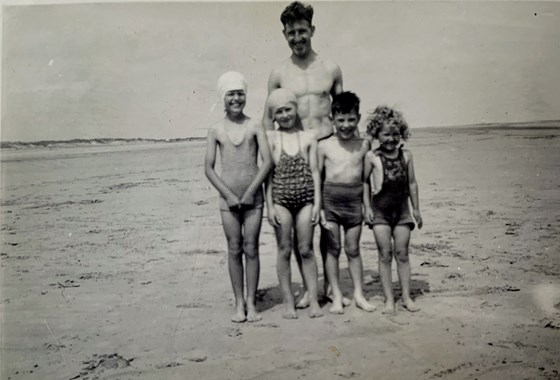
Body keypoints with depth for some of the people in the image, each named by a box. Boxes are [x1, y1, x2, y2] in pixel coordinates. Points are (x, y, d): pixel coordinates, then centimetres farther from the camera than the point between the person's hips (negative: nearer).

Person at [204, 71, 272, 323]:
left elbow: (267, 161, -7)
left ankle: (251, 303, 13)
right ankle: (239, 303, 16)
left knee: (251, 248, 3)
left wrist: (250, 191, -12)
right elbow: (208, 167, 0)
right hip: (228, 198, 1)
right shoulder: (216, 130, 2)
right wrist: (228, 194, -8)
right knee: (234, 249, 6)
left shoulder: (255, 127, 0)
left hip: (253, 197, -1)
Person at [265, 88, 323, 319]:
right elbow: (268, 173, 1)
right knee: (284, 250, 5)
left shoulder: (308, 138, 6)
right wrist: (270, 206, -4)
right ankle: (288, 302, 15)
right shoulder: (270, 138, 3)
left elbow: (314, 172, 5)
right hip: (281, 198, 0)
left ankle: (313, 300, 14)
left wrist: (317, 203, -1)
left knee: (306, 250, 5)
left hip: (306, 198, 1)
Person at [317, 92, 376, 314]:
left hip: (354, 198, 1)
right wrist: (318, 207, -3)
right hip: (331, 197, -1)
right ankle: (336, 296, 14)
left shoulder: (363, 145, 5)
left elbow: (365, 178, 12)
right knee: (332, 248, 5)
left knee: (353, 249, 9)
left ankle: (359, 294, 20)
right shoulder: (324, 146, 1)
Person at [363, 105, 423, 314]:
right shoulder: (372, 156, -6)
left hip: (402, 209, 2)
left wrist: (416, 209, 9)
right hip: (380, 211, -2)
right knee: (385, 254, 1)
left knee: (402, 253, 5)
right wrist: (367, 207, -5)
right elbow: (364, 181, 0)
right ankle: (389, 299, 8)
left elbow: (412, 183, 8)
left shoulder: (406, 155, 2)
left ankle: (406, 297, 14)